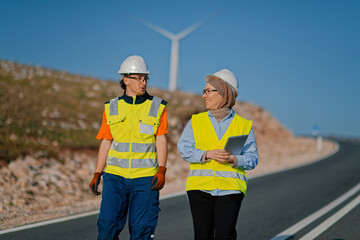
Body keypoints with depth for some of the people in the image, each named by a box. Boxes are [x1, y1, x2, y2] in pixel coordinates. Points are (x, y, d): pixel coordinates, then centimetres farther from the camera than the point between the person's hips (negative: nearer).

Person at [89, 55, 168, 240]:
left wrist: (161, 171, -11)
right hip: (115, 176, 1)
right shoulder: (111, 108, 9)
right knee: (108, 224, -8)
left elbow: (161, 141, 1)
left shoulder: (157, 107, 5)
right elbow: (106, 143, 11)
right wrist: (97, 174, 5)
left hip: (145, 178, -1)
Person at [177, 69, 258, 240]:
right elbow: (184, 149, 0)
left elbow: (252, 159, 3)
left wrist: (233, 159, -17)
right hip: (200, 187, 2)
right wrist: (208, 154, -15)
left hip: (230, 189, -2)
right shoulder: (196, 121, 10)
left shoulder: (244, 126, 6)